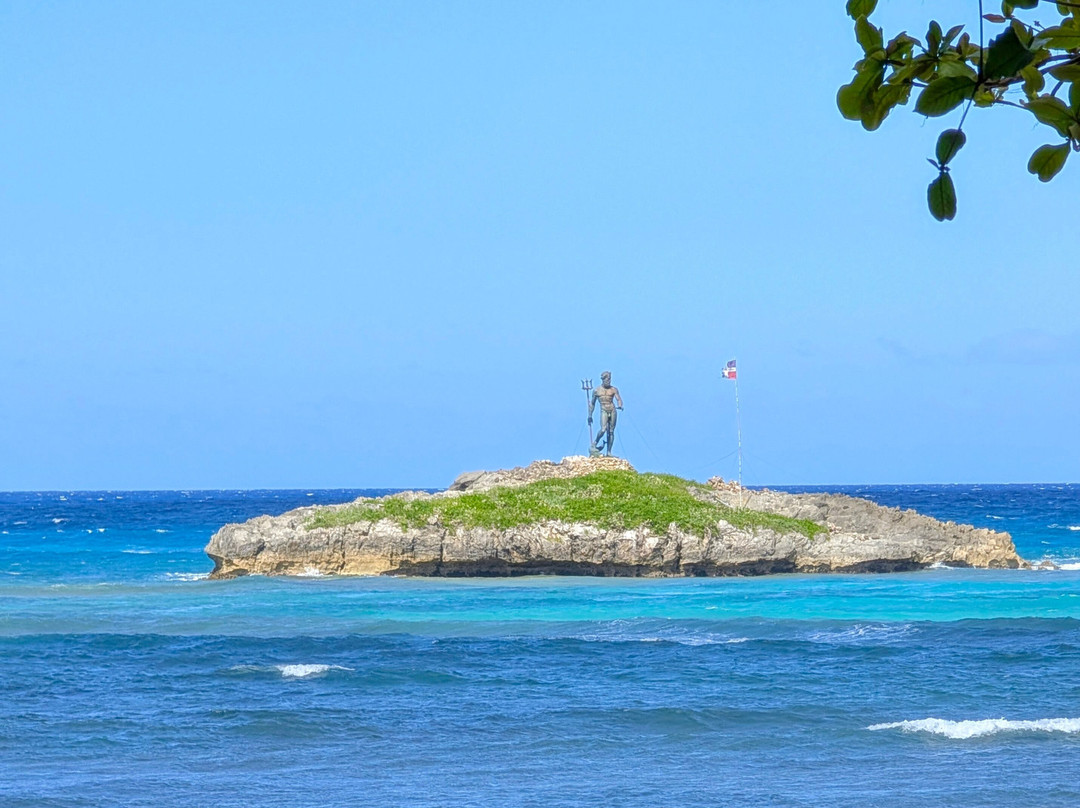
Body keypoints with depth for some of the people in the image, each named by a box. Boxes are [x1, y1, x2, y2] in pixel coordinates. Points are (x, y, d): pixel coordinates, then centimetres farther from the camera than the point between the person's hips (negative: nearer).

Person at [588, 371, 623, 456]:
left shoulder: (614, 389, 7)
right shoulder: (596, 391, 7)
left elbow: (618, 399, -4)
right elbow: (592, 403, 15)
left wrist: (620, 405, -27)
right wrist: (590, 416, 15)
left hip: (613, 411, 2)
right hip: (604, 411, -2)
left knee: (611, 432, 1)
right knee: (603, 430, -21)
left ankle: (609, 452, 6)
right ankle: (594, 445, 1)